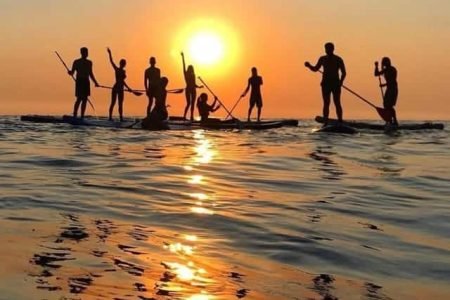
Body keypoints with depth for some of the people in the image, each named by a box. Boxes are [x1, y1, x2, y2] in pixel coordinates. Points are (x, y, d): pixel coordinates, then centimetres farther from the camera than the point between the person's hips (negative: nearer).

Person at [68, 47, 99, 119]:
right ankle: (74, 115, -13)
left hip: (86, 82, 5)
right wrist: (70, 72, -22)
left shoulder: (89, 63, 16)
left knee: (85, 99, -1)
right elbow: (72, 73, 1)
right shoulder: (76, 62, 3)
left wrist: (95, 83, 20)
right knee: (79, 99, -14)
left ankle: (82, 116, 1)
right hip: (79, 81, -5)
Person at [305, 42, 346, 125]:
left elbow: (344, 72, 2)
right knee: (326, 103, -1)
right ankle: (325, 122, -2)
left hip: (335, 83, -3)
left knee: (337, 103, -6)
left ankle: (340, 122, -5)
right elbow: (315, 69, 17)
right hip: (326, 83, 3)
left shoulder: (338, 59, 2)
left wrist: (341, 82, -14)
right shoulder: (322, 59, 12)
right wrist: (309, 66, -3)